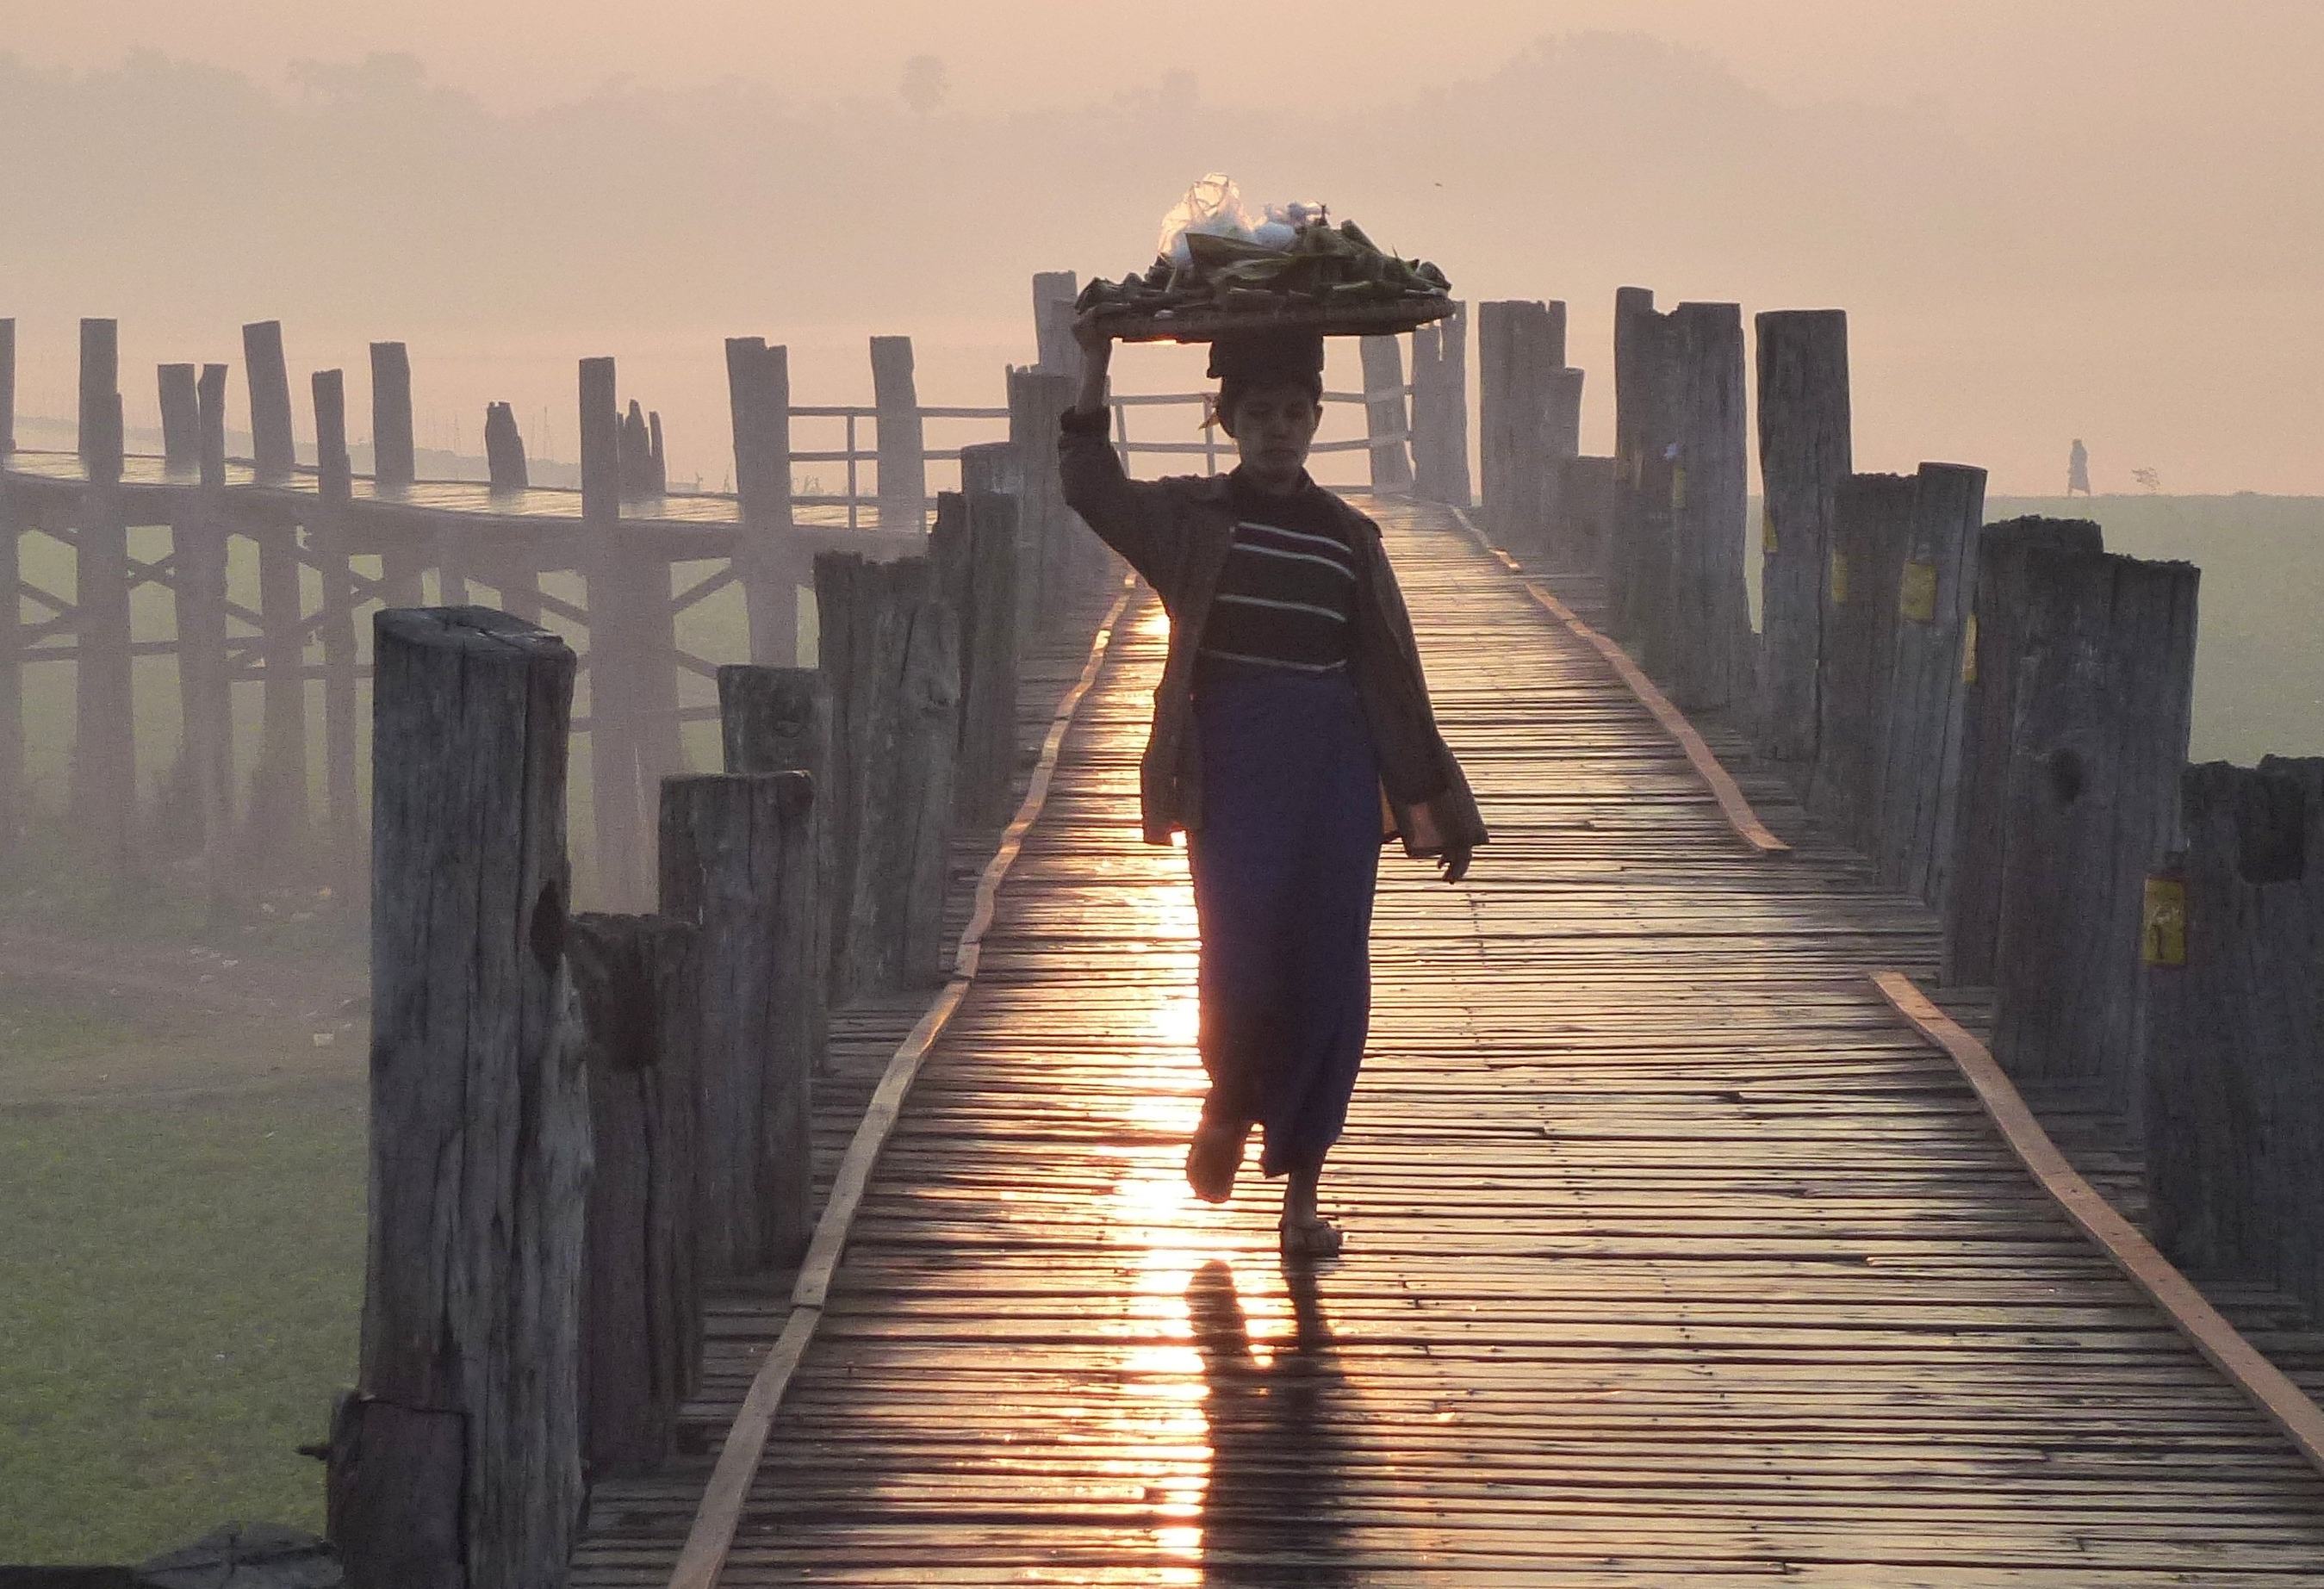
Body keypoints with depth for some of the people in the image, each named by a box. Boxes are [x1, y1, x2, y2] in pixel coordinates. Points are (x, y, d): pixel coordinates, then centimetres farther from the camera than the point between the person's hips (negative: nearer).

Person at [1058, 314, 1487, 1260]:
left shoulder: (1348, 538, 11)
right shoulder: (1192, 520, 6)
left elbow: (1392, 678, 13)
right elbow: (1095, 492, -12)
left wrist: (1435, 807, 12)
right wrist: (1094, 378, -23)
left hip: (1333, 767, 2)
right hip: (1231, 766, -2)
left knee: (1329, 976, -1)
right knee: (1240, 952, -13)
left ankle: (1301, 1188, 8)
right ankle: (1230, 1103, 18)